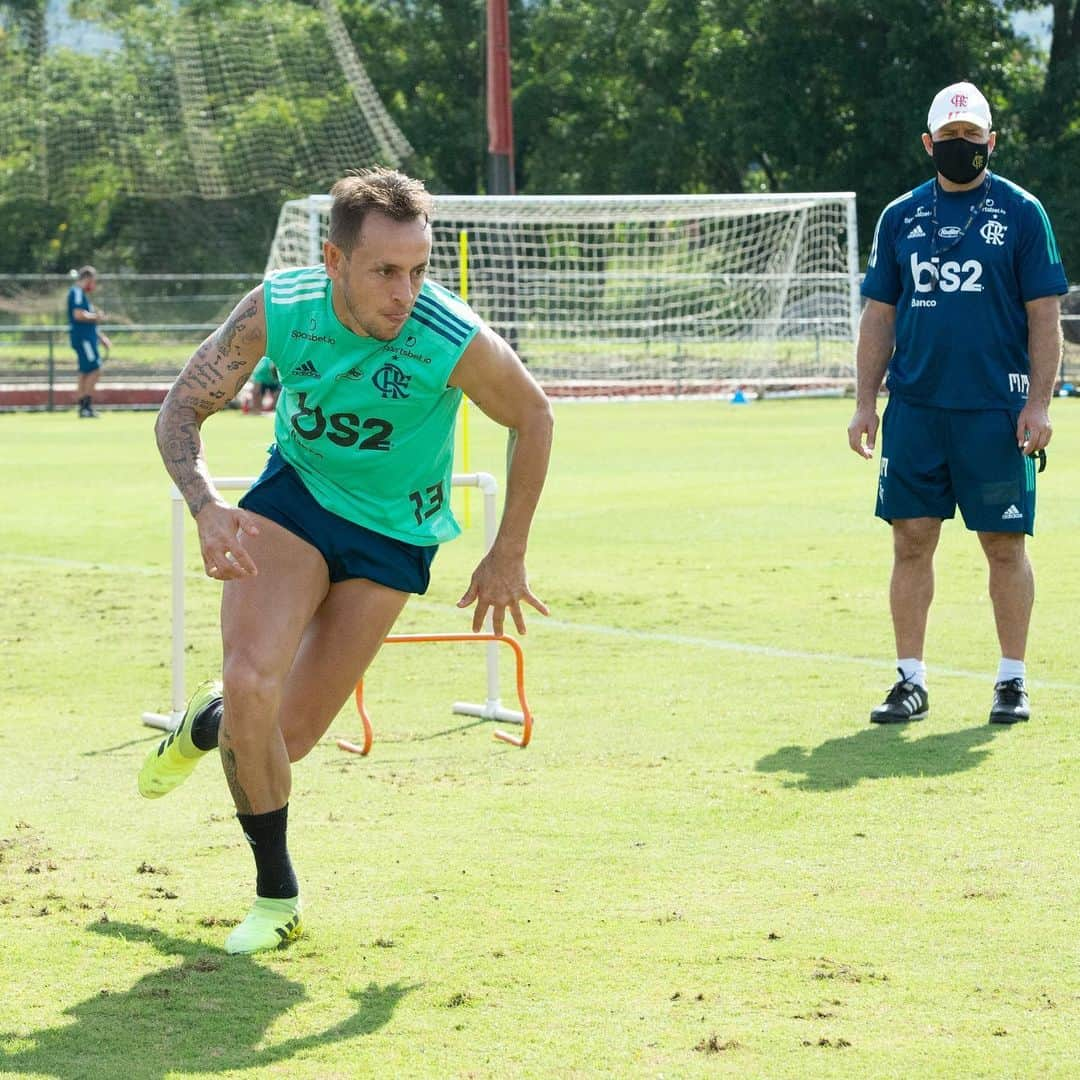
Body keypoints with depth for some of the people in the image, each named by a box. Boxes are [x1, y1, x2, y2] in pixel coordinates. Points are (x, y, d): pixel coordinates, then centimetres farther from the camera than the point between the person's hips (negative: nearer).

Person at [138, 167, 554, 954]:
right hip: (294, 496, 1)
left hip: (391, 534, -1)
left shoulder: (458, 344, -29)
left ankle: (210, 726, 37)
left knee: (289, 737, -1)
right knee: (252, 686, -21)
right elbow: (182, 411, -12)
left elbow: (533, 419, -9)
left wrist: (508, 557, -4)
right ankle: (277, 897, 0)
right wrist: (205, 506, -32)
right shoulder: (277, 310, -23)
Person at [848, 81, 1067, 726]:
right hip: (914, 408, 3)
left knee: (1004, 543, 1)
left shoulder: (1021, 213, 2)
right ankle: (911, 681, 9)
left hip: (996, 412, -3)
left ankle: (1013, 680, 10)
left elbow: (1045, 315, -1)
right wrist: (865, 403, 7)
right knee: (911, 541, 2)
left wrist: (1039, 404, -9)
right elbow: (880, 316, 14)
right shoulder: (901, 217, 11)